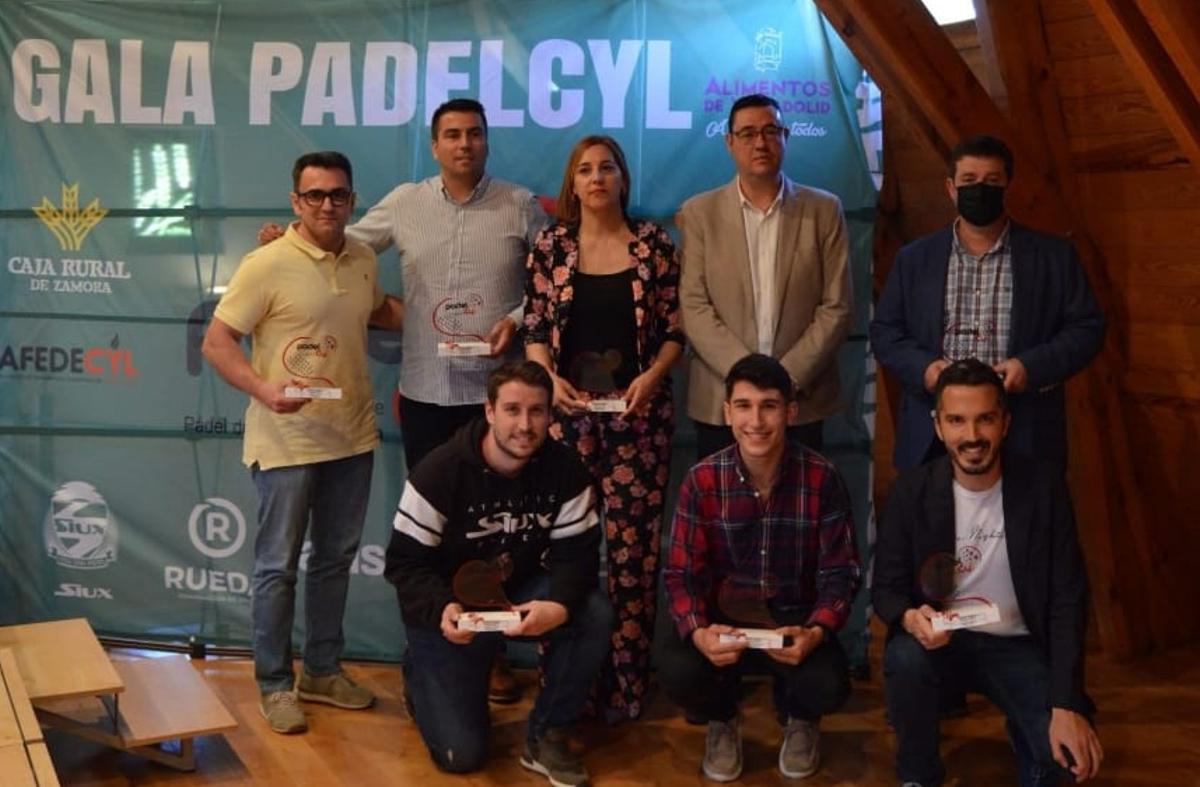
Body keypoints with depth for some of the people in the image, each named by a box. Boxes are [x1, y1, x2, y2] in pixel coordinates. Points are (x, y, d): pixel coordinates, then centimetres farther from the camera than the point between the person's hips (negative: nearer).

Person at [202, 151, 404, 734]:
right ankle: (274, 685, 18)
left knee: (336, 558, 16)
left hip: (352, 437, 6)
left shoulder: (363, 258, 4)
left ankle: (322, 670, 31)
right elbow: (216, 342, -14)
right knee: (279, 565, 4)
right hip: (287, 442, -6)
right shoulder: (266, 265, -15)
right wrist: (263, 389, -29)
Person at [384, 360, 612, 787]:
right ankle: (422, 675, 25)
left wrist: (559, 605, -36)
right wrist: (441, 609, -38)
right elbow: (405, 563, -17)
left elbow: (577, 554, -13)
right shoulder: (440, 472, -21)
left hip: (520, 593, 4)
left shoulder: (565, 469, -12)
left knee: (595, 615, -27)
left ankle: (546, 735, -6)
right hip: (448, 607, -3)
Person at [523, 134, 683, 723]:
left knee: (632, 544, 0)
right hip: (567, 411, 1)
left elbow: (675, 328, 5)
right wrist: (549, 378, -9)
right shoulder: (551, 245, 6)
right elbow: (534, 328, 7)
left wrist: (653, 375, -10)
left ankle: (626, 683, 10)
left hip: (638, 413, 0)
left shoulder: (653, 243, 4)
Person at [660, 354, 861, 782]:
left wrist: (816, 631, -28)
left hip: (794, 616, 0)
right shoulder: (701, 481, -12)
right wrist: (698, 632, -31)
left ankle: (798, 718, 14)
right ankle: (721, 721, 11)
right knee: (678, 672, -29)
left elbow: (840, 571, -9)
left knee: (827, 687, -29)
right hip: (723, 614, 0)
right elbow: (681, 573, -10)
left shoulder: (822, 478, -13)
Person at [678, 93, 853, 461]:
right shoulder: (699, 213, 3)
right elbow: (694, 307, -4)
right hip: (721, 401, 0)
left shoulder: (824, 210, 4)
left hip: (802, 400, 0)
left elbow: (836, 307, 0)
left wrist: (789, 377, -10)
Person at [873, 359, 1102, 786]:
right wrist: (910, 618, -31)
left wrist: (1067, 706, -20)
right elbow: (885, 587, -5)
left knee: (1068, 753, -23)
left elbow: (1067, 599, -11)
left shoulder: (1043, 486, -11)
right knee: (903, 658, -33)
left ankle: (1025, 728, 14)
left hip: (1018, 647, 0)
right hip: (941, 638, 1)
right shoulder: (911, 490, -11)